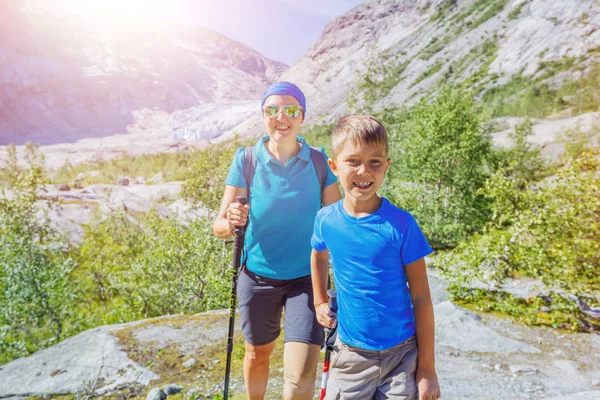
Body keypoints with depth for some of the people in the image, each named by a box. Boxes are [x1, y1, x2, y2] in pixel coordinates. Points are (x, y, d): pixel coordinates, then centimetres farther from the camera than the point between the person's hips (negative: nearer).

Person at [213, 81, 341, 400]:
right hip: (258, 277, 1)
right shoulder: (246, 160, -9)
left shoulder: (319, 162, -8)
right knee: (258, 354, 22)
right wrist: (232, 222, -32)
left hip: (306, 279, 0)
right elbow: (219, 226, -10)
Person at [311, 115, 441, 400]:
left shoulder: (401, 224, -14)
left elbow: (421, 298, -8)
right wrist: (320, 302, 12)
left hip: (402, 354, -1)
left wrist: (426, 368, -5)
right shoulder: (326, 219, -7)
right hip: (351, 353, 2)